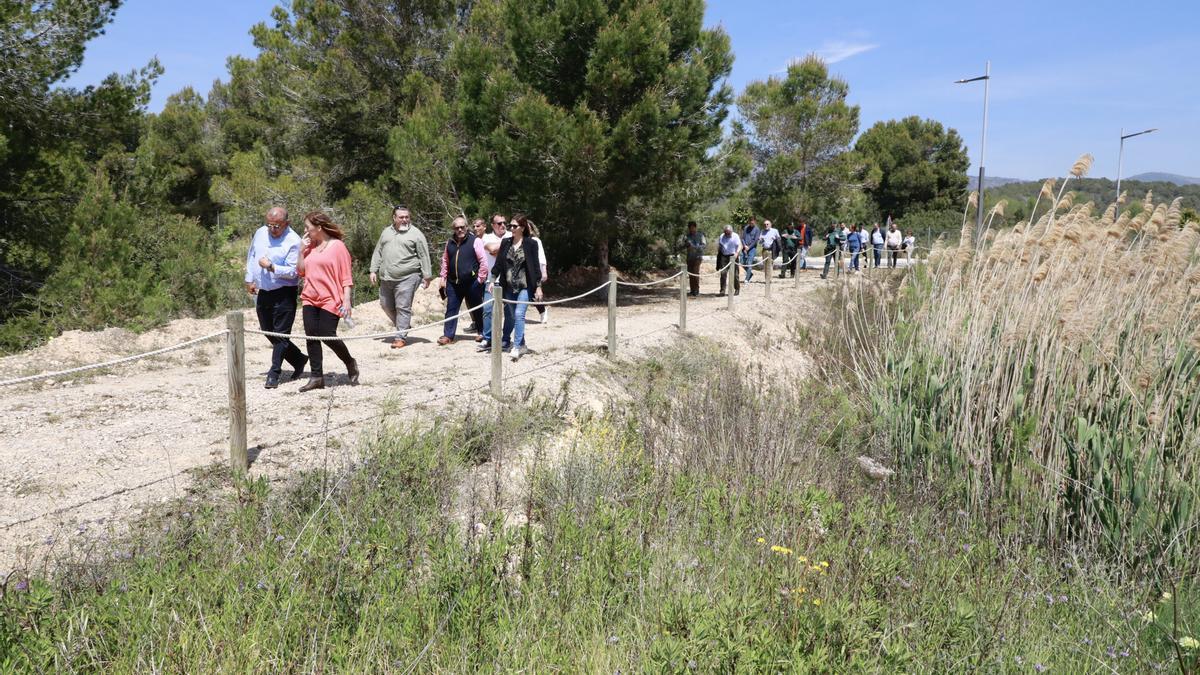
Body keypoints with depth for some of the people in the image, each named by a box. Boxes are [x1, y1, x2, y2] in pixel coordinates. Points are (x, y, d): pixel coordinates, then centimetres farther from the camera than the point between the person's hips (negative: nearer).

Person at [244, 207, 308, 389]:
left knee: (280, 334, -5)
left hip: (284, 293, -7)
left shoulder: (293, 241, -14)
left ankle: (274, 374, 1)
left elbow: (292, 272, -17)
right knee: (268, 332, 13)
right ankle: (299, 360, 27)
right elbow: (251, 256, 20)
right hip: (263, 292, 7)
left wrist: (271, 267, -23)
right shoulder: (260, 233, 7)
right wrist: (249, 279, 18)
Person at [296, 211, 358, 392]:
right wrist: (302, 250, 1)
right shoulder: (310, 246, 12)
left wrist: (347, 300, -14)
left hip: (330, 300, -6)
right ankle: (317, 377, 7)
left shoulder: (337, 246, -6)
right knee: (311, 336, 2)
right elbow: (301, 271, 11)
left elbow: (346, 277, -8)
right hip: (310, 299, 6)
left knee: (327, 335, -9)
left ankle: (350, 363, 17)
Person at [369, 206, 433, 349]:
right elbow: (378, 253, 18)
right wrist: (374, 270, 11)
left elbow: (424, 257, -3)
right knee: (386, 305, 12)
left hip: (407, 278, -6)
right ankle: (402, 327, 29)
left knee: (403, 308, -5)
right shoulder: (386, 232, 15)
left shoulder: (415, 234, -1)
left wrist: (427, 276, -6)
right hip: (386, 278, 6)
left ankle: (401, 337, 2)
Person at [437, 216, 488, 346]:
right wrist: (443, 278, 12)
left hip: (472, 283, -4)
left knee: (476, 310, 8)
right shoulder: (450, 242, 10)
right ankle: (448, 335, 8)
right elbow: (445, 261, 17)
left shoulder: (474, 241, -6)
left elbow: (483, 261, -8)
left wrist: (480, 279, -9)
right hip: (453, 283, 4)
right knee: (451, 309, 3)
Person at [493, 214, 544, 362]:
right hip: (508, 287, 4)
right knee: (509, 315, 11)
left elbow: (535, 265, -5)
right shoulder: (505, 242, 4)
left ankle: (517, 346, -11)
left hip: (525, 286, -4)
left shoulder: (530, 243, -5)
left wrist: (538, 286, -6)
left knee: (519, 314, -14)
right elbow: (499, 263, 7)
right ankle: (505, 343, 25)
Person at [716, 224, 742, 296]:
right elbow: (719, 247, 16)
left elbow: (740, 246, -8)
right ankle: (722, 290, 0)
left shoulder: (735, 236, -2)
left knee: (735, 274, 0)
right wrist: (718, 254, 10)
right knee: (723, 273, -3)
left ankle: (737, 290, 14)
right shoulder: (721, 237, 8)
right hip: (723, 256, 3)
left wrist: (737, 252, -26)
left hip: (733, 256, -3)